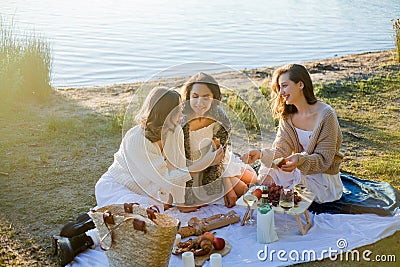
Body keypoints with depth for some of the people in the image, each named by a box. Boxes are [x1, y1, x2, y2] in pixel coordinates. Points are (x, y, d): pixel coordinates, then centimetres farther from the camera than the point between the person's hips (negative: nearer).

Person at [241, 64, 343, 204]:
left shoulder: (326, 115, -20)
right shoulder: (288, 116, 0)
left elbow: (324, 160, -19)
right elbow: (281, 150, -8)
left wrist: (299, 160, -38)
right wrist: (261, 154, -29)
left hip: (323, 178, -6)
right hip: (300, 171, 6)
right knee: (267, 174, -14)